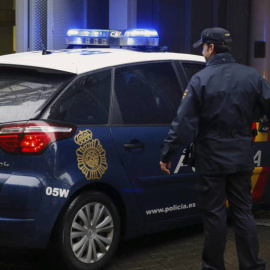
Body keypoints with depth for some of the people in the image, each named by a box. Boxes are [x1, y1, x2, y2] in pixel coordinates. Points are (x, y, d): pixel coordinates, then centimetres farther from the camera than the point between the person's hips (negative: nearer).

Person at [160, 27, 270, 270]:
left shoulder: (201, 80, -10)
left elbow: (184, 122, -13)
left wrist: (167, 153, -7)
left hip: (211, 160, -3)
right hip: (242, 158, 4)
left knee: (214, 215, 5)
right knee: (243, 213, 11)